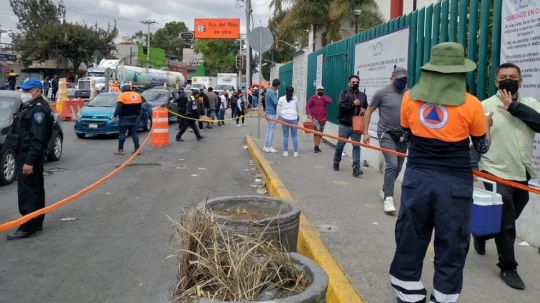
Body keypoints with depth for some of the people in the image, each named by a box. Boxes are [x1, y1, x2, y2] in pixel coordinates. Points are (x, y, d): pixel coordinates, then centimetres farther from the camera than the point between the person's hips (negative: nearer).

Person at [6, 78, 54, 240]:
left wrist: (29, 161, -26)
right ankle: (36, 224, 24)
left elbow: (37, 139, -24)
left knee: (28, 191, -8)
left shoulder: (39, 109, -17)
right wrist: (24, 159, 18)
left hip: (30, 156, -11)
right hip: (23, 154, 11)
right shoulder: (29, 106, 17)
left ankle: (28, 227, -2)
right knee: (34, 190, 15)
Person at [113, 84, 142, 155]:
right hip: (135, 118, 6)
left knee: (122, 133, 0)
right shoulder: (137, 95, 10)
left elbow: (119, 107, -16)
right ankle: (137, 148, 5)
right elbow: (140, 106, 15)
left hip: (125, 118, -5)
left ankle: (120, 150, 0)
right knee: (134, 133, 10)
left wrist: (115, 115, -14)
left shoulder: (122, 95, -8)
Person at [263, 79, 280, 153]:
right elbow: (276, 103, -26)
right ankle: (269, 147, 2)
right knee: (271, 130, -3)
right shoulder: (273, 92, -19)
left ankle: (266, 146, 19)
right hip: (272, 113, -9)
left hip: (268, 113, 9)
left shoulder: (268, 90, 12)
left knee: (268, 130, 15)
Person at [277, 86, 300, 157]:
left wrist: (278, 117, 18)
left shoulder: (281, 99, 3)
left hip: (284, 118, 1)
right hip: (293, 118, -1)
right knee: (294, 135, 4)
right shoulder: (295, 99, 5)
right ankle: (295, 152, 4)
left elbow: (278, 109, 4)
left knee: (285, 135, 6)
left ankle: (285, 151, 7)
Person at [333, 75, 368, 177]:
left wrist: (364, 110, -3)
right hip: (345, 125, -2)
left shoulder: (363, 95, 13)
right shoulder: (345, 93, 1)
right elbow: (341, 106, -14)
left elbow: (366, 107, 19)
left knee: (356, 146, -5)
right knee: (340, 144, 10)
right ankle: (336, 162, 31)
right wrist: (353, 103, -18)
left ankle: (356, 167, -7)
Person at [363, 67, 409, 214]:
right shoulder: (382, 93, -7)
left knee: (397, 168, 11)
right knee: (392, 164, -17)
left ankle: (384, 190, 34)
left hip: (402, 136, 5)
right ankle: (388, 198, -10)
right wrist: (366, 133, -5)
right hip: (386, 134, -5)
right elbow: (369, 111, -1)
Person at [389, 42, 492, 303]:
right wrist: (486, 125, 25)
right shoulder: (470, 104, -7)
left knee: (410, 242, 13)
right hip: (454, 183, -2)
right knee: (451, 247, 10)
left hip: (417, 178, 3)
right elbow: (482, 147, 7)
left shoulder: (410, 98, -1)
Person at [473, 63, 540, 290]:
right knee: (506, 224, -2)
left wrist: (514, 106, -17)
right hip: (497, 174, -5)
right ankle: (508, 268, 14)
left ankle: (481, 234, 47)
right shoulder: (485, 106, -6)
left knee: (508, 221, 20)